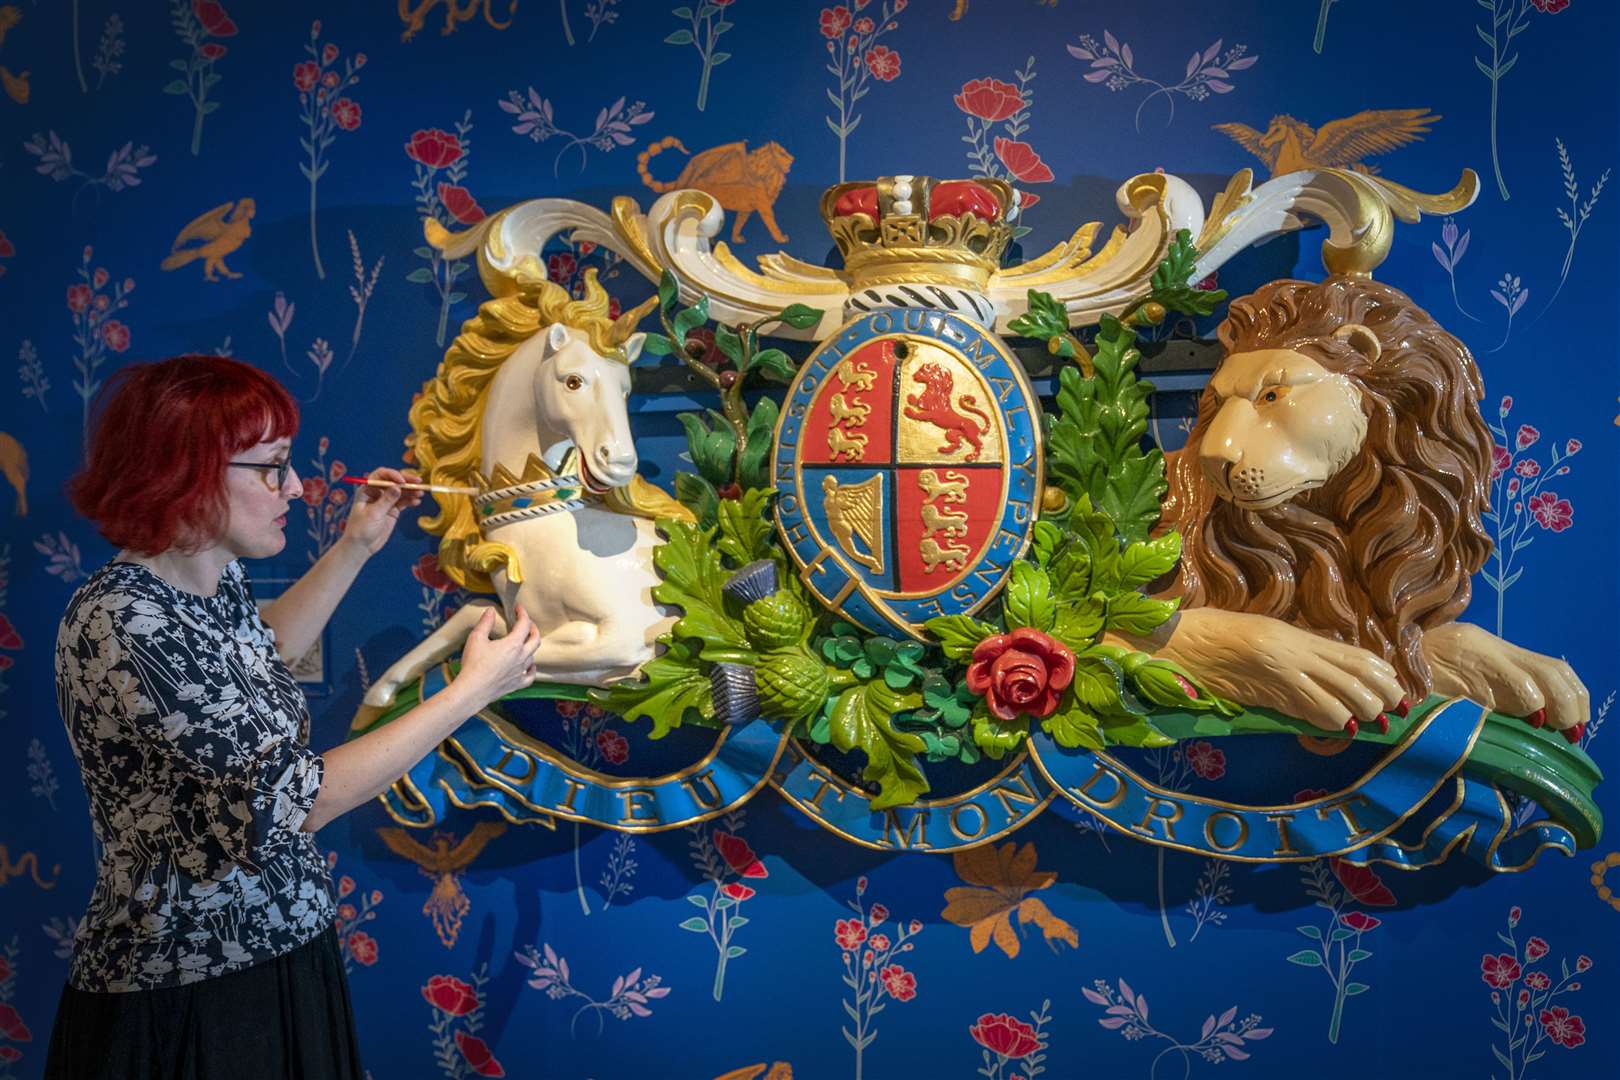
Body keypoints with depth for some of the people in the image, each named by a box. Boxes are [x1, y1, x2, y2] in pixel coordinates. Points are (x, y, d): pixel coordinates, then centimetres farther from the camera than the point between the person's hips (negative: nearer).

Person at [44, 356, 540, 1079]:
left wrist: (357, 547, 17)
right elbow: (291, 802, -24)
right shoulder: (124, 622, -25)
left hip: (281, 951, 8)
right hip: (186, 994, -8)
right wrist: (472, 691, -18)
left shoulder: (215, 577, 1)